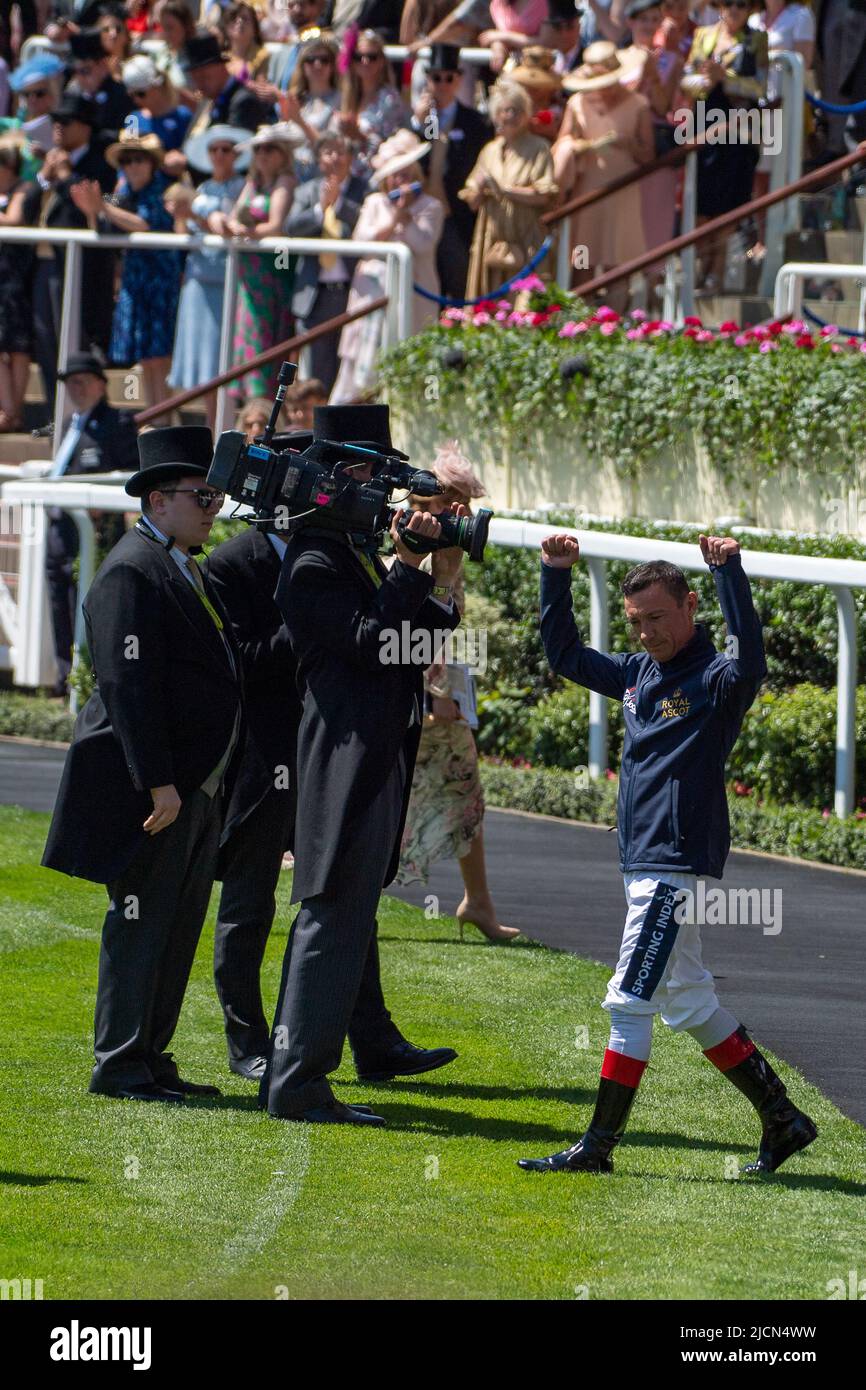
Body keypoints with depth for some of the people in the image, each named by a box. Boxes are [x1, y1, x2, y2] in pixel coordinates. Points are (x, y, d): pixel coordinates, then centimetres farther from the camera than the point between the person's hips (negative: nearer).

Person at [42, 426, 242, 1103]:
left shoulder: (186, 570, 17)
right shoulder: (132, 573, -14)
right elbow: (128, 684, -21)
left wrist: (208, 784, 18)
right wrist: (158, 784, -24)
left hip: (195, 787, 10)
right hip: (150, 789, -10)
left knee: (180, 927, 12)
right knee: (142, 925, -5)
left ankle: (151, 1056, 18)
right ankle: (119, 1065, 0)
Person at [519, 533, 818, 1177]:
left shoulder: (714, 680, -12)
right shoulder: (639, 672, 13)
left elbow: (750, 661, -34)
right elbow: (565, 654, 23)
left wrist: (730, 571, -39)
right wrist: (556, 575, 11)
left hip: (679, 863, -9)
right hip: (643, 861, 9)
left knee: (629, 1001, -8)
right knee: (688, 1002, 13)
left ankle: (598, 1146, -5)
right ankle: (782, 1119, 19)